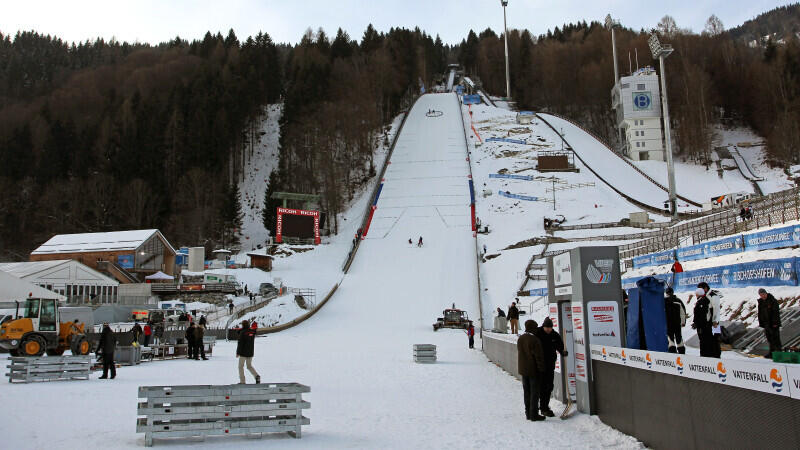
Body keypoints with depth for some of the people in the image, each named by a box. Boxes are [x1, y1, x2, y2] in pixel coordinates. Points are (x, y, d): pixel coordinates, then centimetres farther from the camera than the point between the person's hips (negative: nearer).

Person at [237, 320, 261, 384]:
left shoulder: (242, 332, -13)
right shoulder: (252, 332, 3)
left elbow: (240, 343, -13)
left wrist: (238, 352, -8)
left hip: (243, 352, -5)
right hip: (251, 352, 5)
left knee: (241, 367, 8)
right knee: (249, 366, 17)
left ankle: (242, 381, 5)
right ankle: (257, 376, -6)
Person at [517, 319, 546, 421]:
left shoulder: (520, 339, 5)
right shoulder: (535, 340, -18)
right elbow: (539, 357, -16)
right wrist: (541, 370, -11)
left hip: (523, 370, 7)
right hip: (533, 370, -7)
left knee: (526, 392, 14)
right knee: (534, 392, 1)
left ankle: (528, 413, 20)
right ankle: (534, 414, 2)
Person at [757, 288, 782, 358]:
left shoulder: (773, 301, -9)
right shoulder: (760, 302, 10)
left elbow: (776, 312, -13)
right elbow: (760, 313, 16)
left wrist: (775, 323, -18)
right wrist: (761, 323, 11)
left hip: (774, 323, -6)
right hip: (766, 323, 6)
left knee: (775, 338, -6)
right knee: (769, 338, 8)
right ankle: (772, 353, 13)